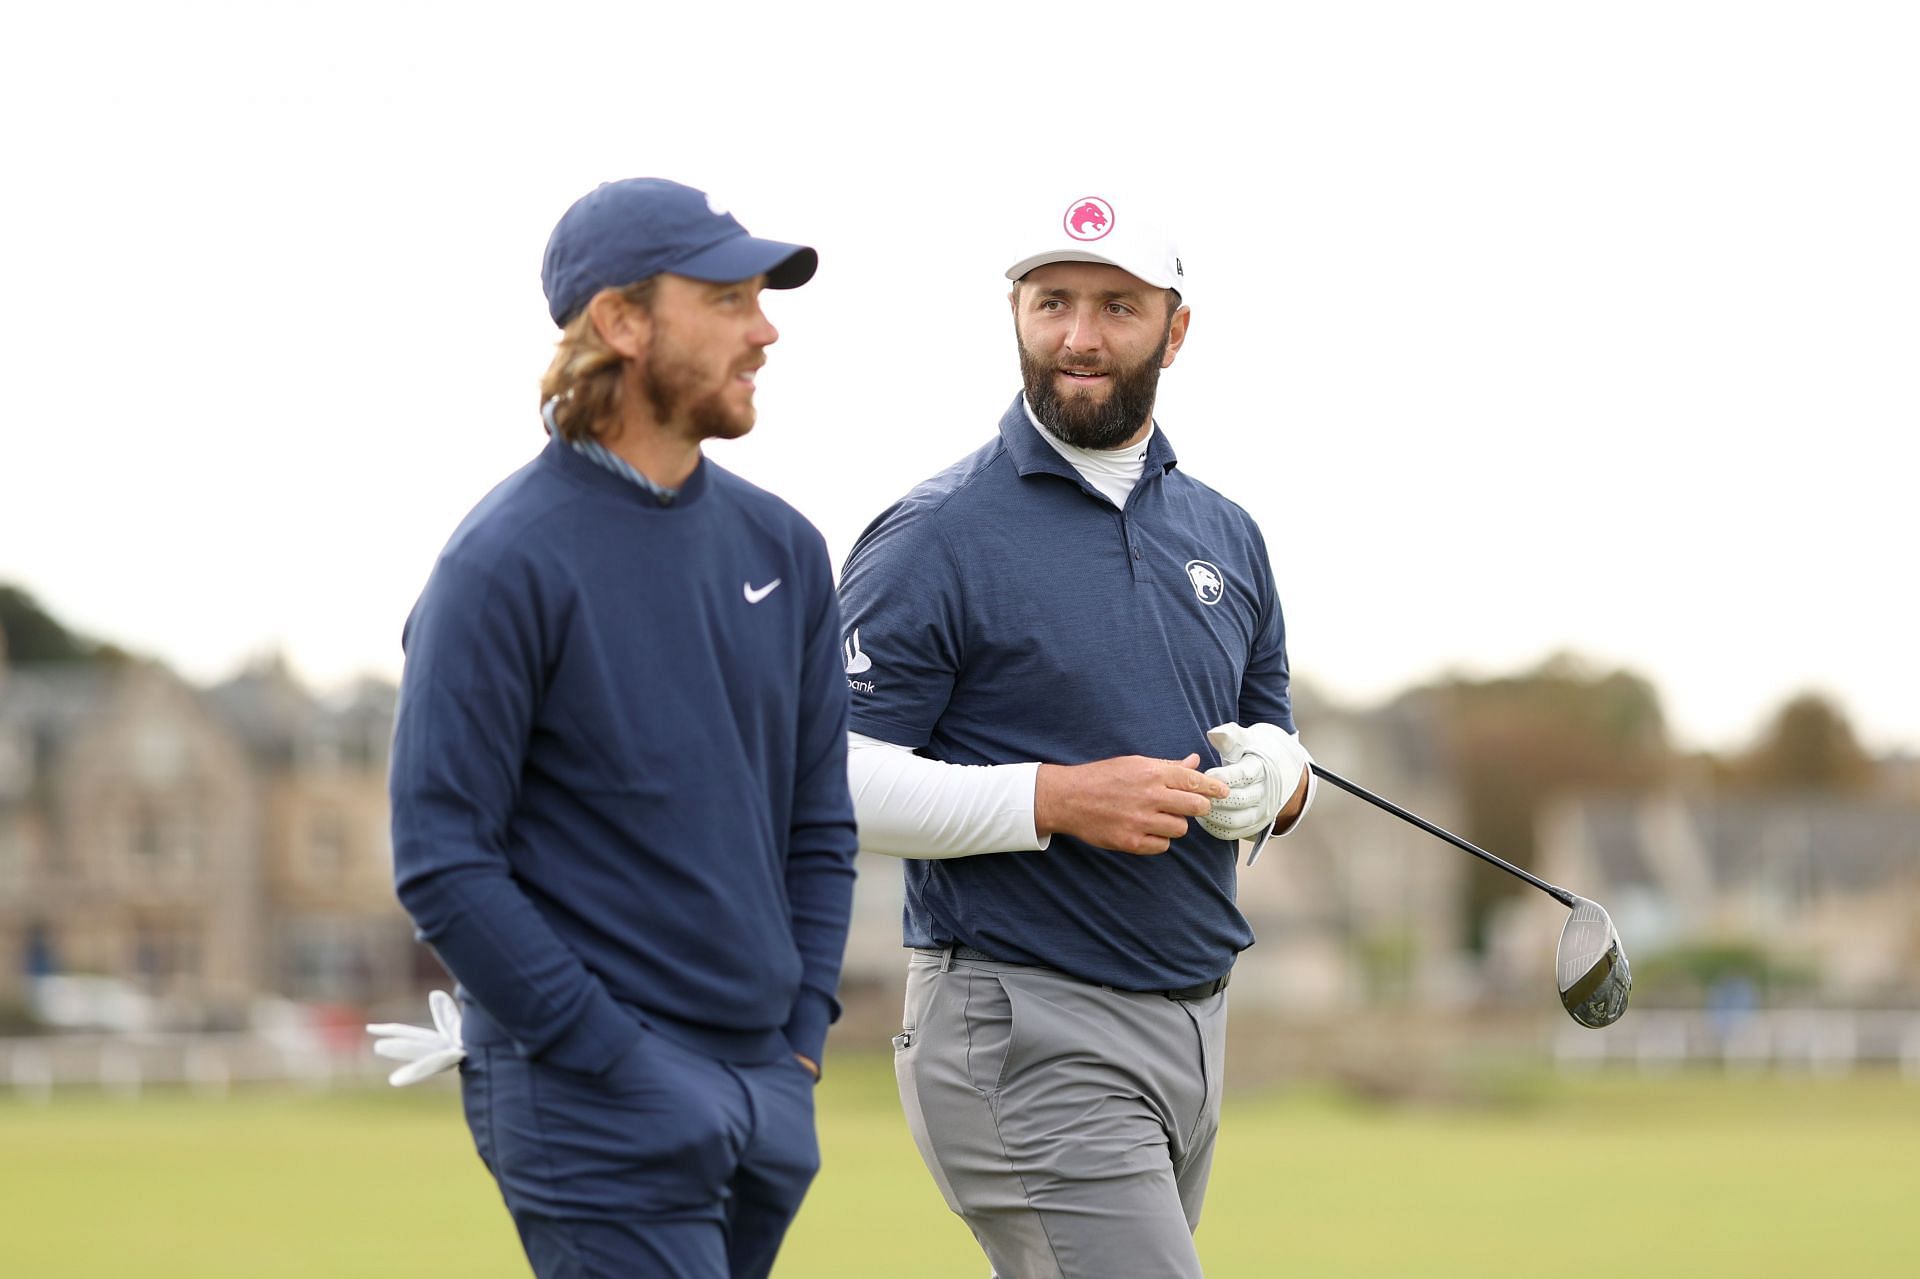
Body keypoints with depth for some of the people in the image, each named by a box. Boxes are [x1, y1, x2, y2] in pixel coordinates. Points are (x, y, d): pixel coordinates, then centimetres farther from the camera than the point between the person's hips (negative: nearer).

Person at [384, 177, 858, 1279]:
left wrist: (800, 1043, 7)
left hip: (769, 1093, 7)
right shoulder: (507, 562, -10)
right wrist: (622, 1066, -16)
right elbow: (443, 862, -13)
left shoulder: (782, 549, 11)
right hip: (588, 1103, -7)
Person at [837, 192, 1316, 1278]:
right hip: (1023, 1028, -7)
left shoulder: (1225, 535, 15)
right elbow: (831, 781, -12)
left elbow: (1276, 731, 25)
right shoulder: (934, 538, -6)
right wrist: (1059, 800, -20)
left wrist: (1277, 777, 0)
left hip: (1194, 1018, 7)